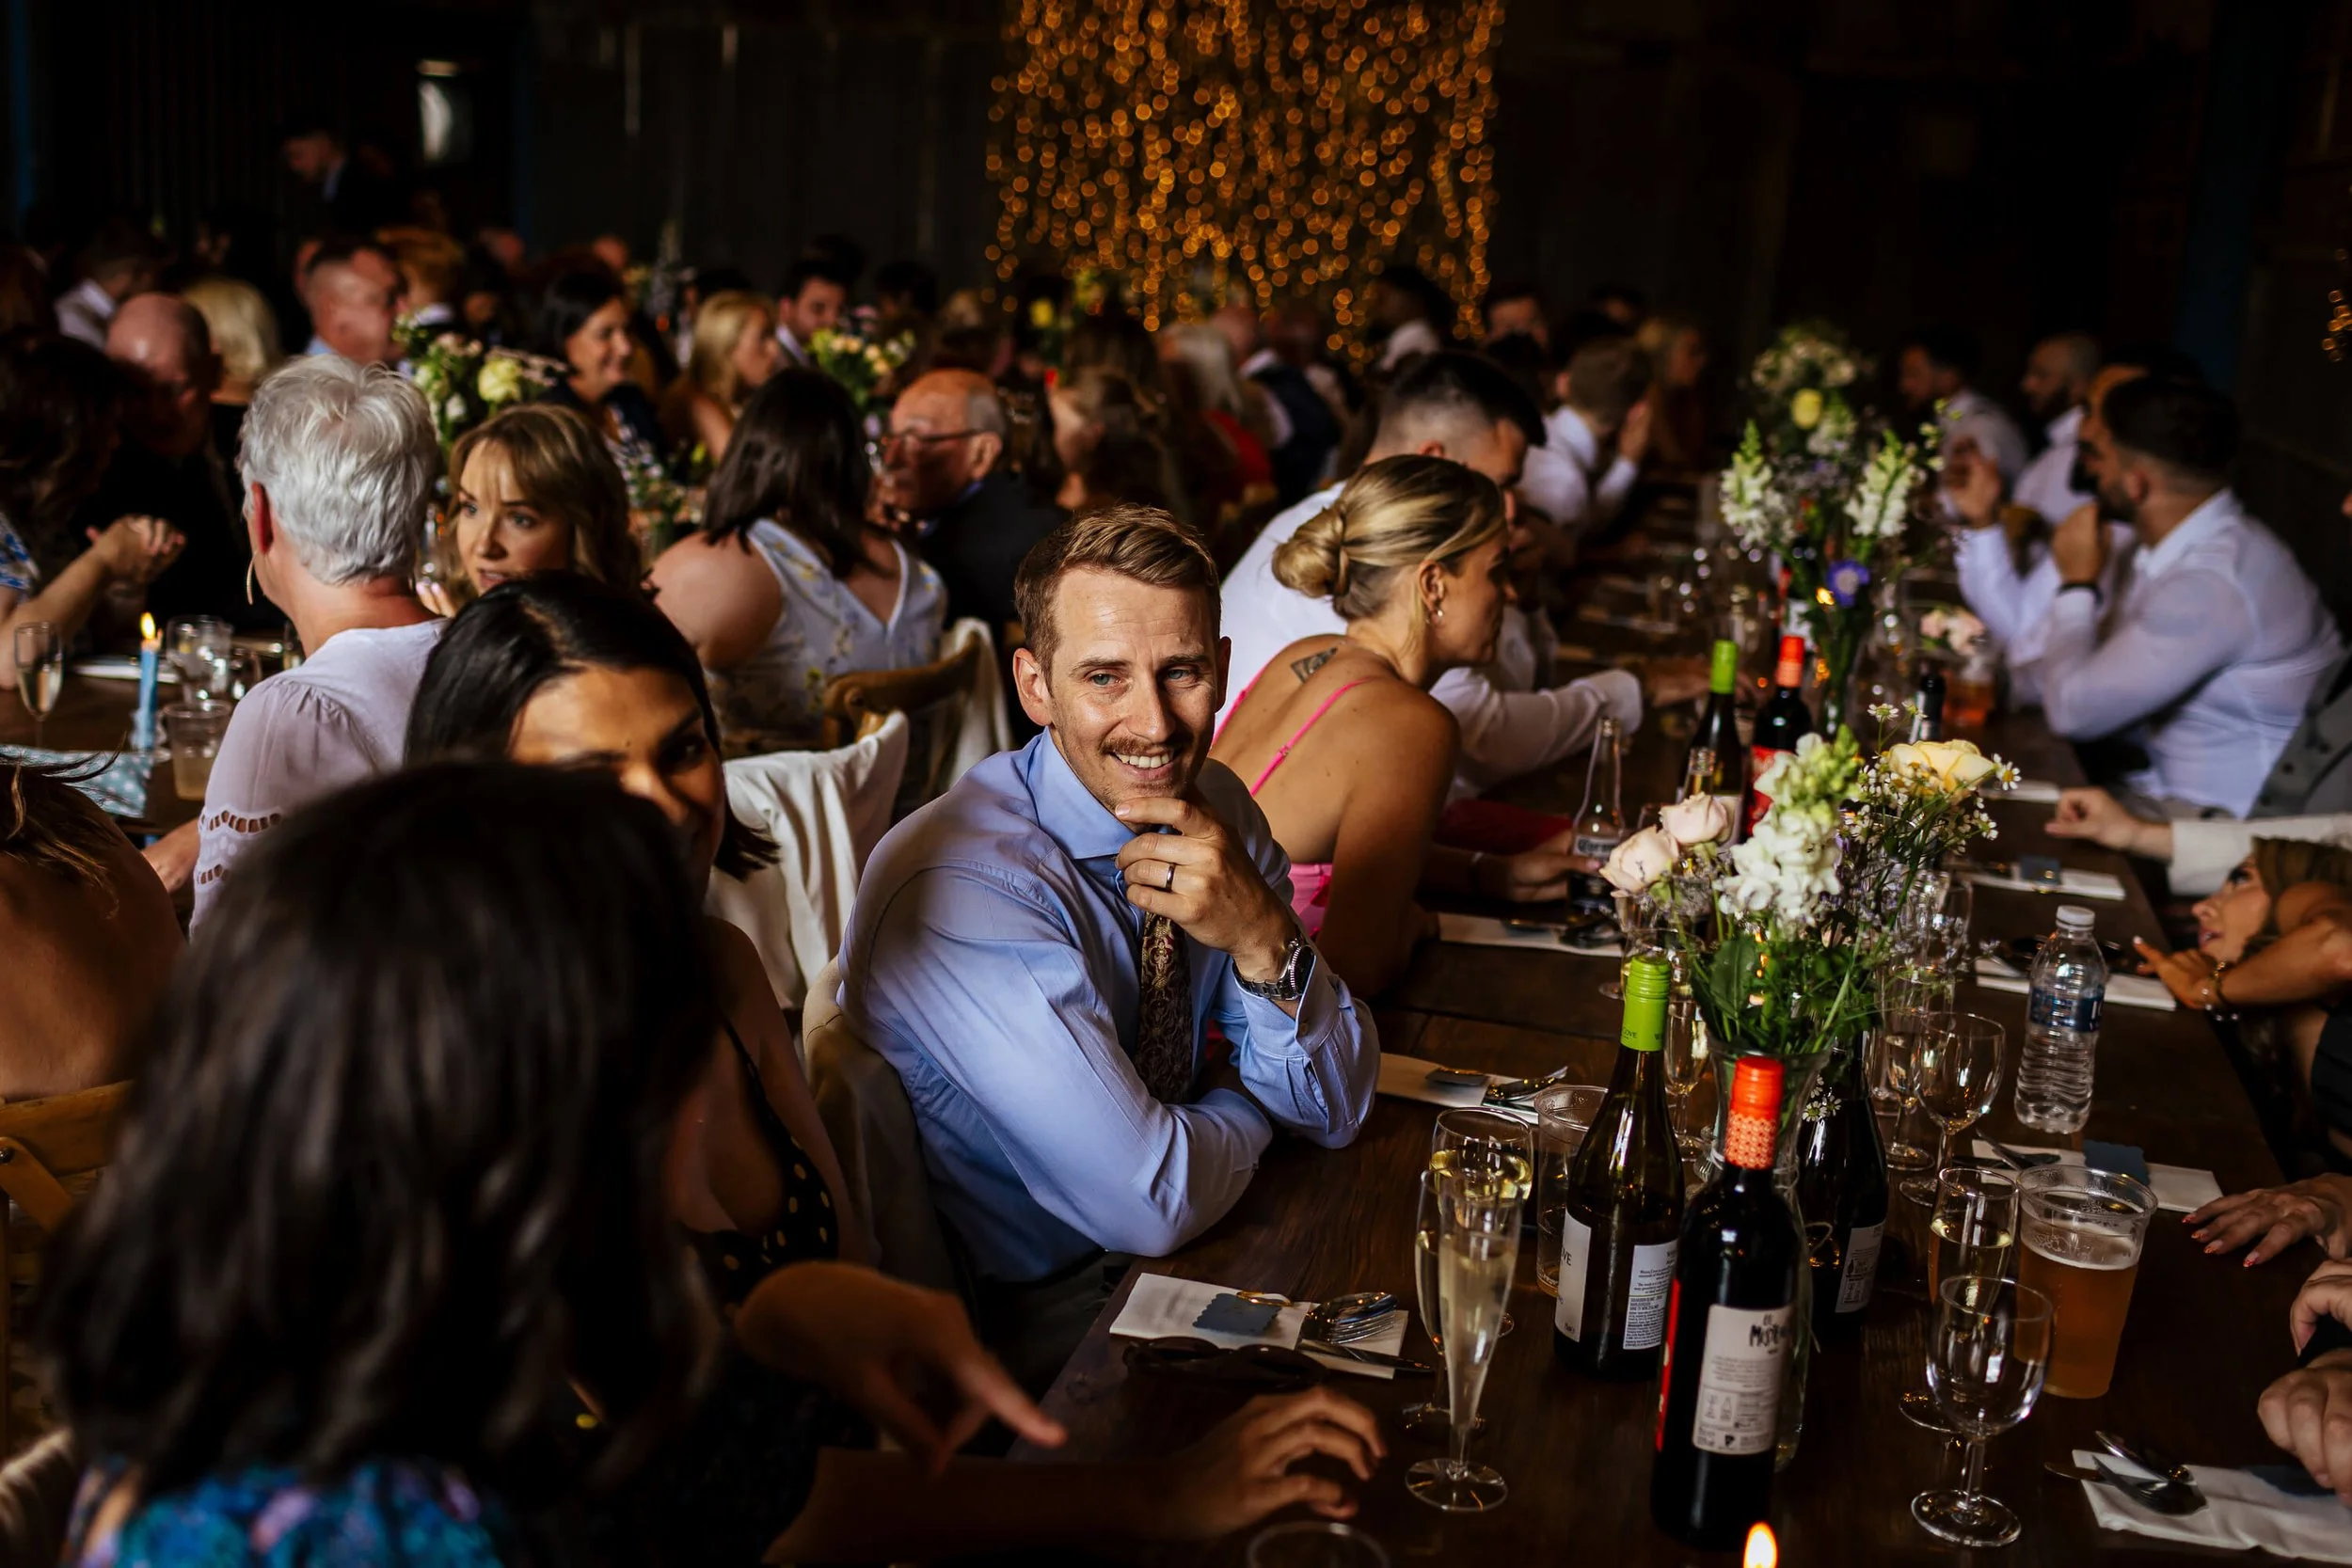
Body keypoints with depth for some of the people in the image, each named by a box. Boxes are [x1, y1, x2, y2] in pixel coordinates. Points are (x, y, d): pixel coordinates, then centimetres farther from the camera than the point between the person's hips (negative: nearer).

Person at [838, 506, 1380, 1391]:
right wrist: (1241, 1106, -6)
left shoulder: (1213, 807, -4)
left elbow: (1336, 1111, -3)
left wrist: (1262, 937, -21)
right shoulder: (957, 889, -27)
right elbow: (1152, 1199, -27)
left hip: (1168, 1257, 7)